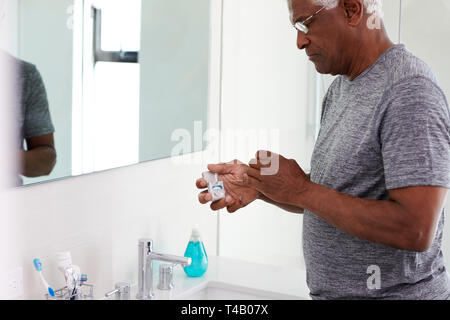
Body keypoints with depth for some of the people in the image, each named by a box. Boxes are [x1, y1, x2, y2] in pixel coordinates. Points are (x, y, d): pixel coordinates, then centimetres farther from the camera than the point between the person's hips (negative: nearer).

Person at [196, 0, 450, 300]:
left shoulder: (410, 91, -20)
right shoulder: (340, 88, 8)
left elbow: (416, 230, -27)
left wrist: (301, 191, -22)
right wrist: (259, 186, -5)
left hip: (396, 290, -7)